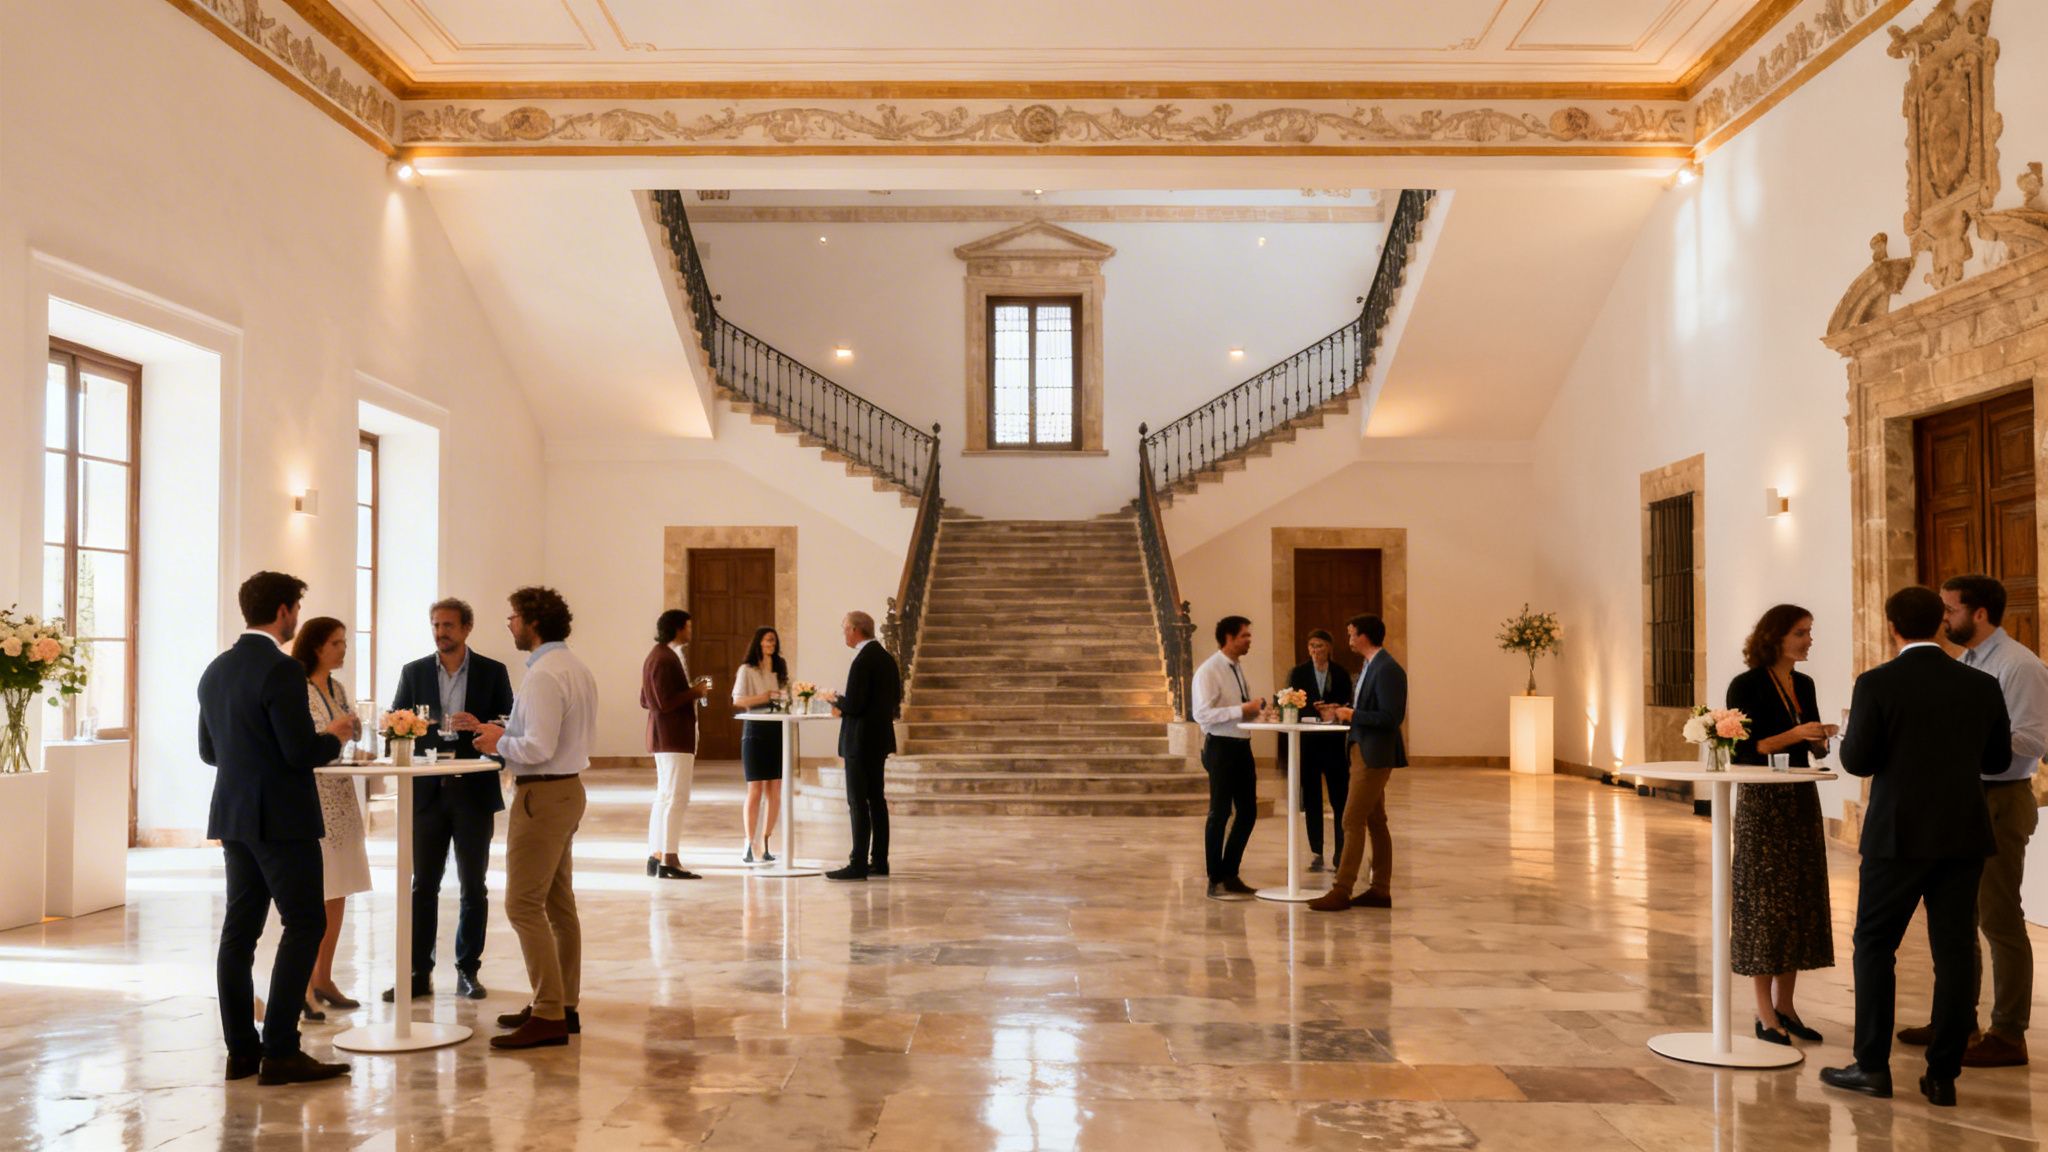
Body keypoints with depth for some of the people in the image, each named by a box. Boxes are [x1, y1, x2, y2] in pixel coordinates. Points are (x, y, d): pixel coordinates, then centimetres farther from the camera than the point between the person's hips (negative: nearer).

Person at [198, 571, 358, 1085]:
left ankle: (241, 1049, 14)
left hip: (234, 818, 9)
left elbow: (209, 750, 16)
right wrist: (335, 736, -1)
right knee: (304, 925, -4)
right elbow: (302, 752, -20)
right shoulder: (281, 669, -16)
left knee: (240, 928, 10)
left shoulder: (216, 671, 10)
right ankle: (280, 1050, -6)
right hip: (281, 819, -8)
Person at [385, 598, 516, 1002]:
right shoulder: (414, 672, 7)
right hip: (427, 791, 1)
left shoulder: (492, 672, 3)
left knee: (473, 886, 6)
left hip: (474, 791, -1)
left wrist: (479, 726, -17)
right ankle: (418, 973, 10)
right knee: (423, 885, 4)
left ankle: (468, 971, 15)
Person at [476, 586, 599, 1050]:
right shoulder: (578, 670, 11)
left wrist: (500, 741, -7)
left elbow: (538, 748, -26)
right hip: (569, 788, 10)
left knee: (524, 905, -6)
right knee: (558, 903, 15)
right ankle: (563, 1005, 23)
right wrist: (509, 736, 13)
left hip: (541, 794, -10)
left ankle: (548, 1017, -5)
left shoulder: (543, 676, -20)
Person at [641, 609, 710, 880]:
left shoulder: (655, 656, 15)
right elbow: (666, 702, -23)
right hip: (674, 737, -11)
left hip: (664, 737, 11)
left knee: (664, 797, 15)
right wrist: (696, 692, -12)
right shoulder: (666, 659, -17)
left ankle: (656, 857, 20)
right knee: (676, 799, -8)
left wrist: (691, 691, 15)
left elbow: (645, 700, 19)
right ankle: (669, 861, -7)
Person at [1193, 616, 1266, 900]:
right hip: (1221, 747, -8)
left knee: (1248, 812, 12)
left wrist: (1255, 707, 1)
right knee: (1220, 813, 0)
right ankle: (1216, 881, 12)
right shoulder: (1209, 671, -13)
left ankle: (1230, 874, 25)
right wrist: (1242, 710, -24)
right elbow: (1202, 714, -22)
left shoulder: (1238, 668, 13)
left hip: (1242, 746, 8)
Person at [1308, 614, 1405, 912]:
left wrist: (1352, 715, -18)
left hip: (1375, 756, -10)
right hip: (1366, 754, 10)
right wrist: (1342, 711, 7)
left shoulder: (1387, 670, -18)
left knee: (1353, 822, -8)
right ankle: (1380, 890, 18)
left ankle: (1341, 891, -6)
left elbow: (1391, 717, -23)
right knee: (1375, 823, 13)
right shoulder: (1371, 666, 13)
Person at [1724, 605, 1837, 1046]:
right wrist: (1792, 735, -21)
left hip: (1802, 802, 7)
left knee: (1801, 903, 8)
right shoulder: (1747, 686, -10)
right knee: (1764, 903, -3)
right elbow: (1741, 751, -14)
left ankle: (1785, 1006, 17)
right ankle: (1765, 1014, 4)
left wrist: (1826, 738, -5)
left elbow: (1815, 748, 16)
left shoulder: (1804, 684, 10)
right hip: (1762, 805, -7)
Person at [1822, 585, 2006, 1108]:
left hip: (1899, 835, -3)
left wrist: (1847, 730, 10)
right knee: (1954, 952, 7)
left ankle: (1873, 1066, 10)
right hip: (1964, 835, 3)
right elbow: (1998, 759, 10)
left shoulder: (1876, 684, -11)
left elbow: (1858, 762, -10)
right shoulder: (1982, 685, 1)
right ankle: (1943, 1075, 11)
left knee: (1874, 945, 9)